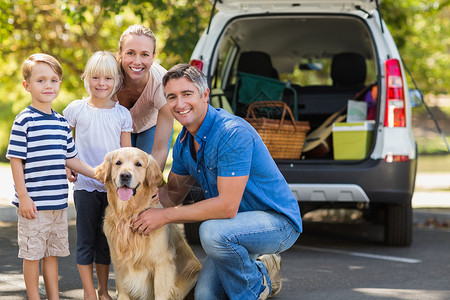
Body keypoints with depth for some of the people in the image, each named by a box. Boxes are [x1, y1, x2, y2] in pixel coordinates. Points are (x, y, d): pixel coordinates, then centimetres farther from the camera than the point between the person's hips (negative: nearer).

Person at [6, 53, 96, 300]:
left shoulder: (62, 122, 10)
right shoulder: (24, 120, -9)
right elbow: (15, 160, -10)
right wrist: (23, 196, -14)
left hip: (58, 202, 6)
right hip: (34, 204, -6)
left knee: (52, 253, 15)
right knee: (32, 254, 4)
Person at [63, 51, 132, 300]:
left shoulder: (122, 113, 3)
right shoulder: (76, 109, -1)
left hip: (113, 186, 2)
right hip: (85, 186, -2)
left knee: (106, 240, 11)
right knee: (86, 239, 3)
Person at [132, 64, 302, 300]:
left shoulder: (233, 133, -27)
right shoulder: (184, 142, 2)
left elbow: (227, 206, -31)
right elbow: (173, 193, 13)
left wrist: (165, 215, -25)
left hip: (278, 220, -8)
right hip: (239, 225, 8)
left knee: (212, 231, -34)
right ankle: (261, 269, 22)